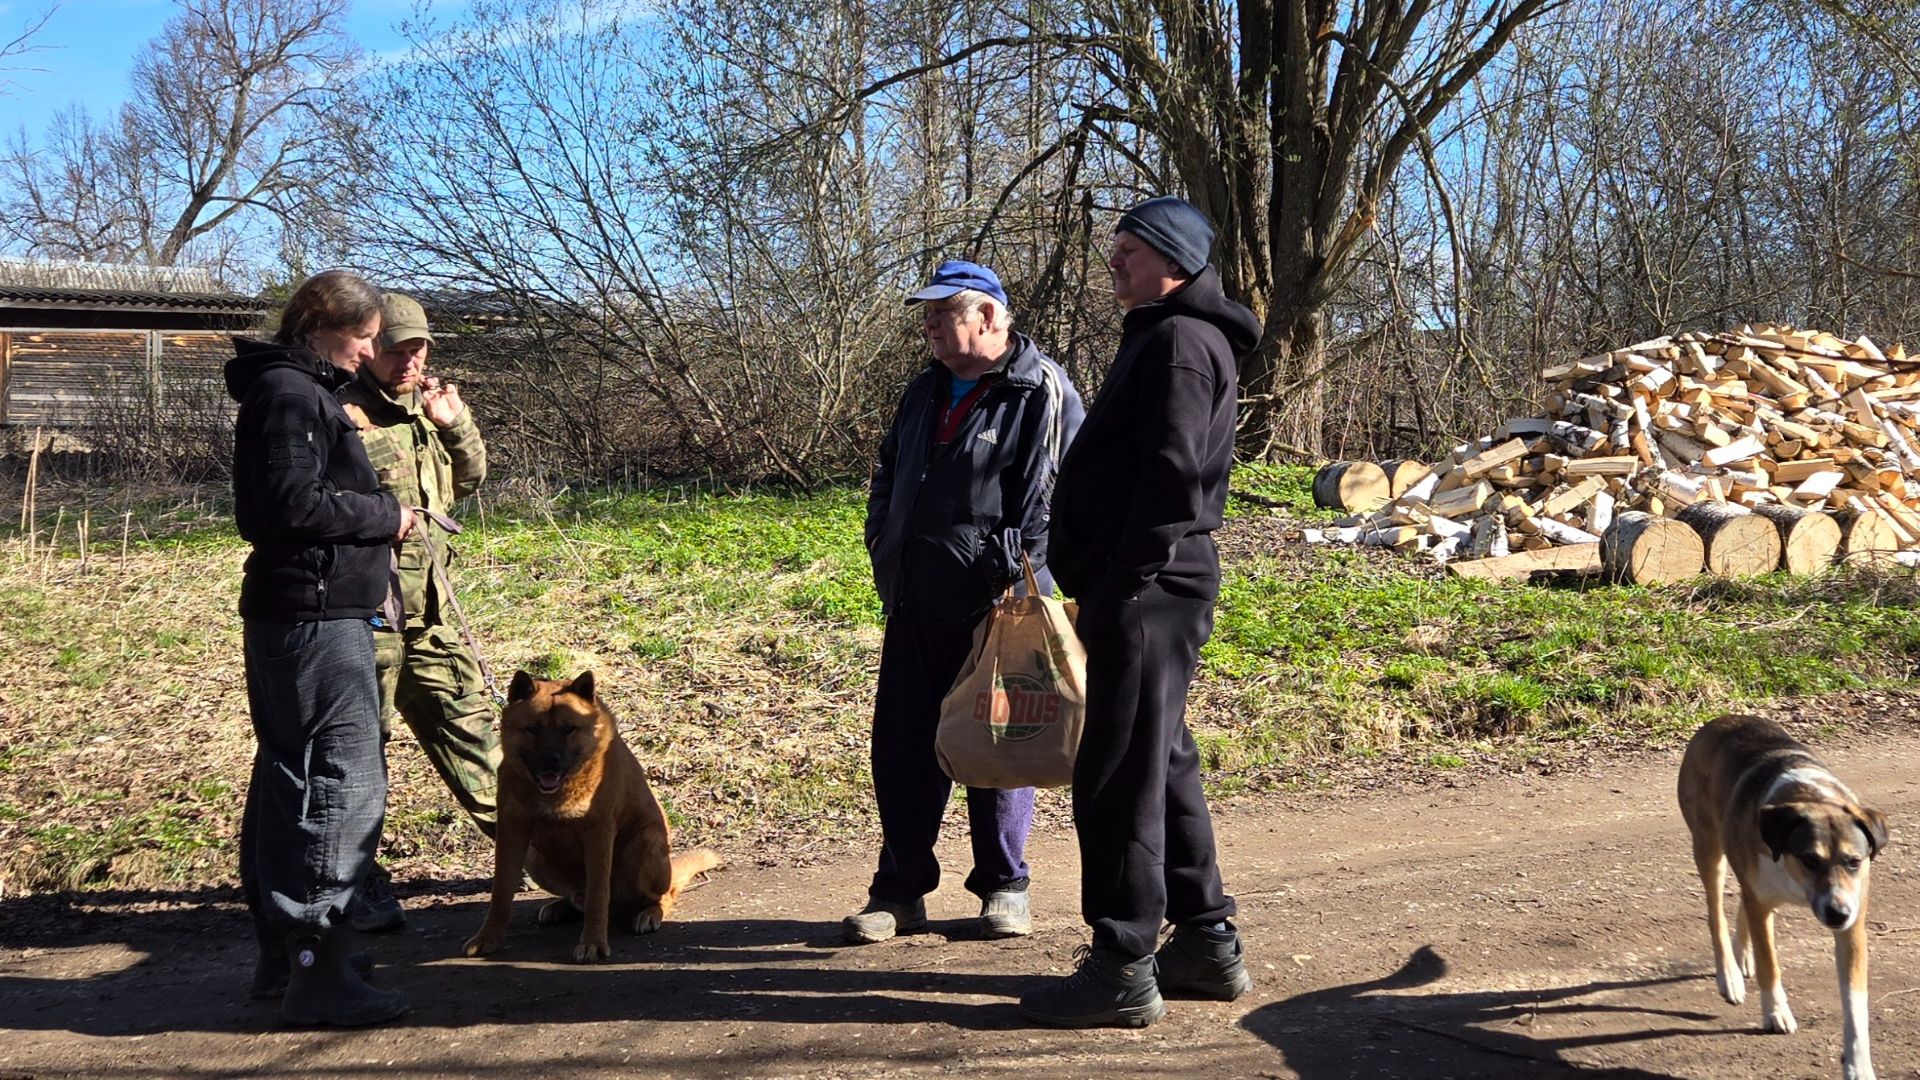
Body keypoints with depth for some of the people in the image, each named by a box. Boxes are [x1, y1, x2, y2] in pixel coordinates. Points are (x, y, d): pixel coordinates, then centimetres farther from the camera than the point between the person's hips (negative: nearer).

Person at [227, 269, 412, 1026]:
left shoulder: (300, 389, 18)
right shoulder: (290, 393, -13)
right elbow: (295, 501, -23)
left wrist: (377, 513, 8)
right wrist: (384, 516, -11)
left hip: (294, 615, 11)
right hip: (315, 615, -11)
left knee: (290, 783, 15)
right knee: (343, 785, -9)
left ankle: (286, 954, 24)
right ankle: (314, 972, -6)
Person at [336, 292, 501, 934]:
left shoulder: (425, 409, 15)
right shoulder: (346, 414, -11)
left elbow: (470, 479, 18)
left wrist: (456, 423, 4)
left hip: (430, 603, 8)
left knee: (467, 722, 16)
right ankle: (359, 884, 9)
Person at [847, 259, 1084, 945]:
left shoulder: (1042, 393, -8)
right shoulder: (926, 391, 16)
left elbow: (1054, 495, -14)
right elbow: (887, 478, 25)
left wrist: (1019, 579, -19)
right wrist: (884, 554, 14)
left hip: (993, 610, -7)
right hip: (915, 607, 7)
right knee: (902, 750, 8)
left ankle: (1004, 888, 20)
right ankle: (900, 891, 19)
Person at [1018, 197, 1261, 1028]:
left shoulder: (1180, 341, -12)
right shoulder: (1163, 338, 21)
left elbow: (1173, 470, -23)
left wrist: (1127, 575, -19)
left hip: (1145, 589, -11)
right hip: (1148, 586, 11)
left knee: (1118, 776, -6)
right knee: (1162, 765, 16)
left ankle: (1123, 971, 1)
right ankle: (1206, 941, 25)